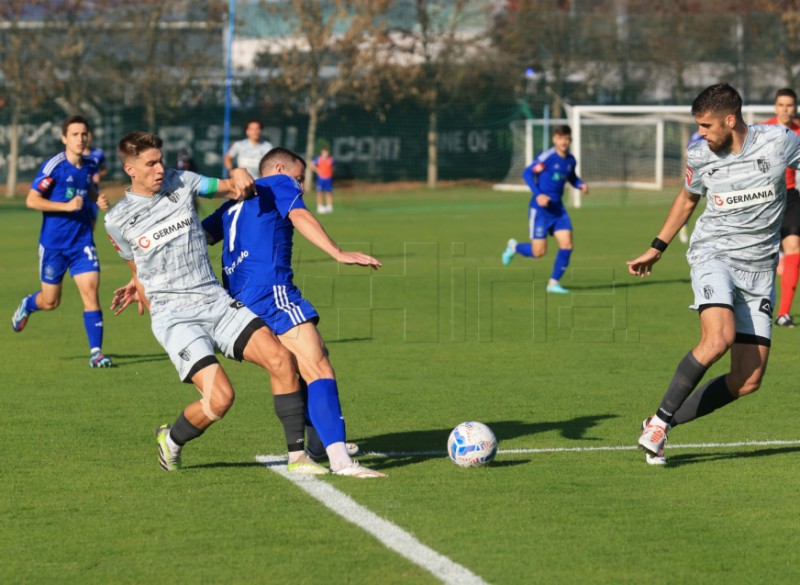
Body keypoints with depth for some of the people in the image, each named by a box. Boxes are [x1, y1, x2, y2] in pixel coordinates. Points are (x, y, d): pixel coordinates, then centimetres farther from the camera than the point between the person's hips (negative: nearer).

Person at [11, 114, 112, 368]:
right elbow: (31, 200, -16)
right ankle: (27, 305, 44)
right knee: (50, 302, 8)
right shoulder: (54, 166, -14)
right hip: (54, 243, -3)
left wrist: (98, 200, 3)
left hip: (82, 241, 3)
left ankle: (96, 352, -8)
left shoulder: (89, 166, 4)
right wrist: (67, 206, -24)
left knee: (90, 291, -11)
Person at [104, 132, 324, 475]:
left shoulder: (181, 182, 6)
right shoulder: (118, 220, 0)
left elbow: (234, 189, 16)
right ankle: (171, 439, 10)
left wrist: (240, 176, -6)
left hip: (217, 301, 4)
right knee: (220, 398, -21)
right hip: (173, 315, -4)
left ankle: (297, 456, -8)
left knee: (280, 359, -16)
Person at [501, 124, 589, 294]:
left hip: (558, 208, 6)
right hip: (540, 209, -6)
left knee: (566, 245, -8)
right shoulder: (547, 157, -16)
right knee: (539, 252, -5)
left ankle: (553, 283, 4)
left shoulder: (571, 160, 5)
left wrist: (581, 185, 2)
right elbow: (527, 173, -14)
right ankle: (514, 247, 27)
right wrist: (538, 194, -24)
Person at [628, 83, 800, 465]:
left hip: (758, 267, 1)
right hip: (714, 254, -1)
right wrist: (656, 249, 22)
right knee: (719, 338, -30)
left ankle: (663, 425, 9)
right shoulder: (699, 157, 1)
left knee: (748, 381, -4)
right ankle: (660, 419, -17)